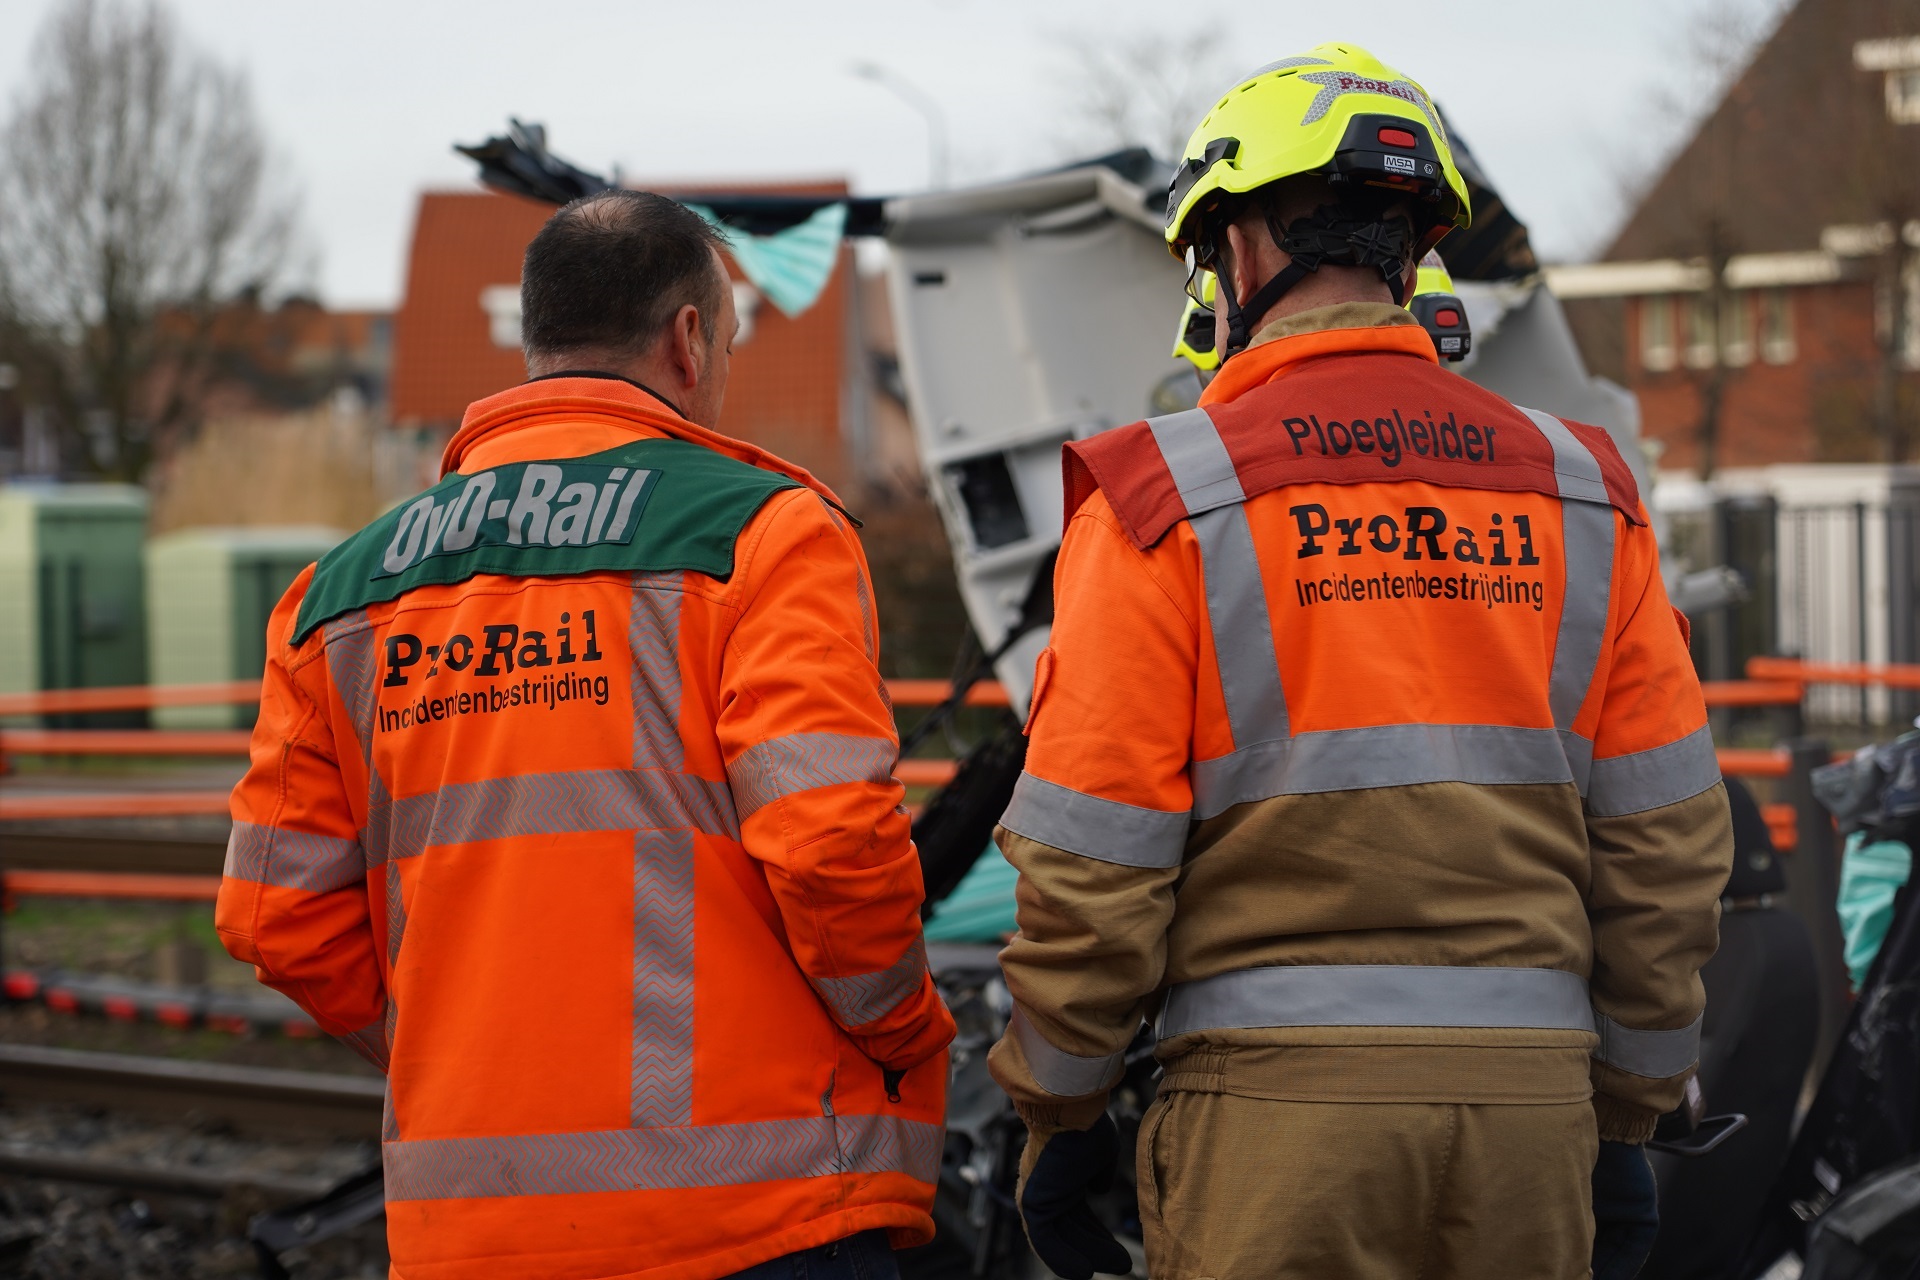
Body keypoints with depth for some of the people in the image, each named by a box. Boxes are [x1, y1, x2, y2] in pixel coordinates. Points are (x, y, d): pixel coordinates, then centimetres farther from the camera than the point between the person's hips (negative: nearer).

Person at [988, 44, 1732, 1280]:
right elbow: (1665, 844, 8)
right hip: (1526, 1103, 4)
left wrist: (1061, 1114, 5)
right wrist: (1626, 1120, 15)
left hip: (1278, 1090, -3)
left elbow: (1092, 865, -6)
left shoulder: (1168, 498, -3)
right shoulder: (1577, 495, 8)